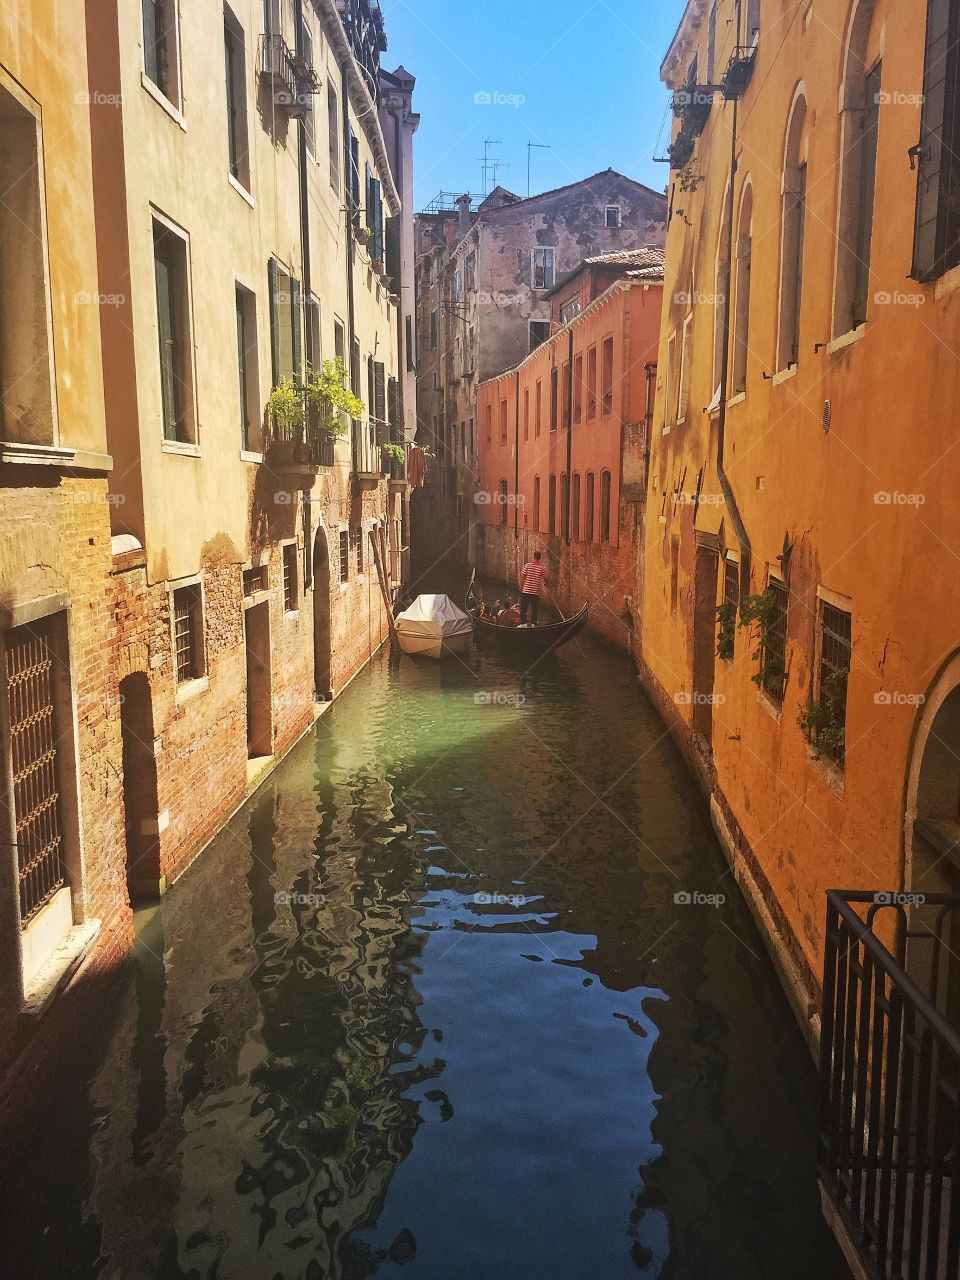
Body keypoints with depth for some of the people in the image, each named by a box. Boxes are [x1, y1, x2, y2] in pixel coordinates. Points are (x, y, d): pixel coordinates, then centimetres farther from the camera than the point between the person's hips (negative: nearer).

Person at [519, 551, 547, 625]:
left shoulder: (528, 565, -6)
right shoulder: (542, 568, -3)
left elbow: (522, 577, -6)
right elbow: (545, 579, 6)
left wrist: (521, 586, 4)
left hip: (526, 590, -1)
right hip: (536, 591, 1)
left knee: (523, 608, 6)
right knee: (534, 608, 9)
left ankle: (523, 623, 2)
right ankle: (533, 624, 8)